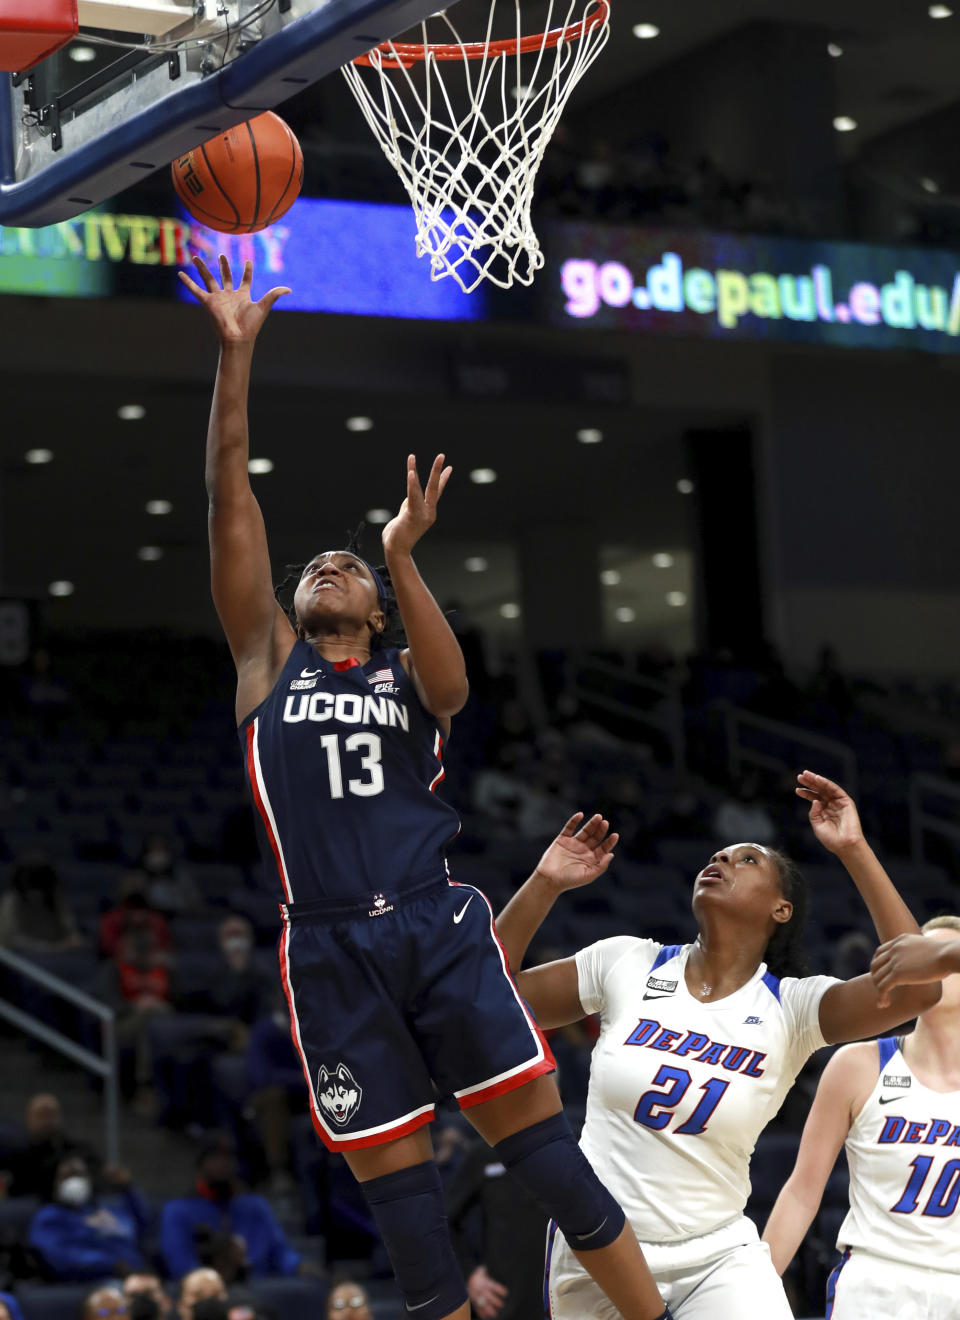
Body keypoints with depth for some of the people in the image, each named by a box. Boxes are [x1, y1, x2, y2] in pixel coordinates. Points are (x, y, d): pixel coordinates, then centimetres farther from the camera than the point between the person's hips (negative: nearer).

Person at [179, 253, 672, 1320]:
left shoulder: (407, 675, 18)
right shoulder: (269, 660, 17)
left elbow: (451, 689, -8)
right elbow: (230, 493, 9)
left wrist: (401, 557, -16)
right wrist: (235, 353, 3)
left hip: (439, 927, 0)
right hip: (330, 946, 0)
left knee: (539, 1133, -5)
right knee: (392, 1174, -1)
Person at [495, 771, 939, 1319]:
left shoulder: (791, 1007, -5)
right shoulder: (630, 965, 0)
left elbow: (917, 985, -21)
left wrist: (854, 849, -21)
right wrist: (545, 883, -5)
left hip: (716, 1258, -1)